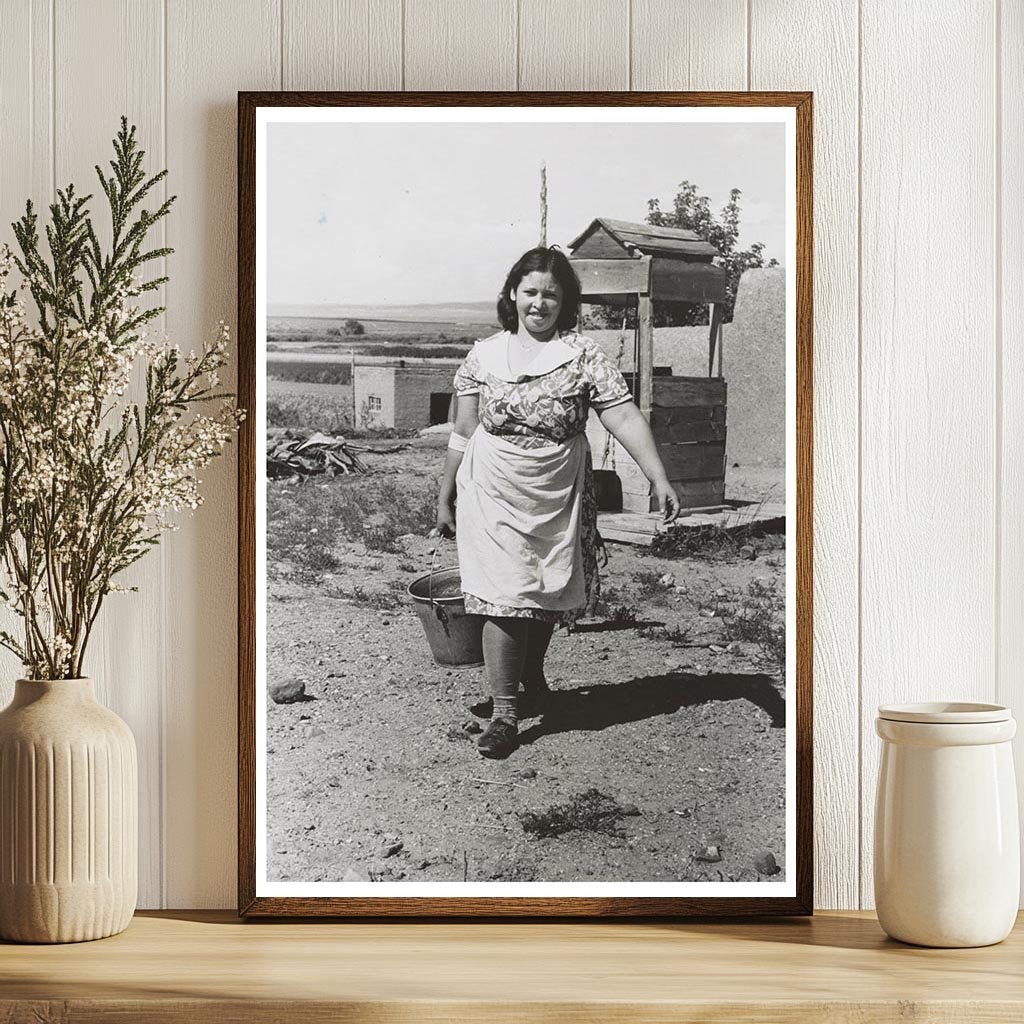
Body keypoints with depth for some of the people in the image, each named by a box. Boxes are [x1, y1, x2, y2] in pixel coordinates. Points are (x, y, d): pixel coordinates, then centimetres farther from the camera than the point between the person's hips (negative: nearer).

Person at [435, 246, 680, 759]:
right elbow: (463, 434, 6)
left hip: (558, 500, 1)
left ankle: (531, 674, 43)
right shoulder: (483, 356, 0)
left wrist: (659, 478, -23)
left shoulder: (584, 356, -4)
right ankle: (504, 713, -2)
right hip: (493, 499, -1)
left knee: (547, 597, 14)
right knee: (505, 599, -8)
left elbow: (624, 416, -12)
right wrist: (445, 499, 9)